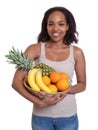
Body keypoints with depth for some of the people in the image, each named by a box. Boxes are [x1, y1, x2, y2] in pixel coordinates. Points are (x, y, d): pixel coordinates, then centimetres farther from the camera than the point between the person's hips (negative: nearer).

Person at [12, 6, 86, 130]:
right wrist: (39, 102, -22)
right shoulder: (35, 49, -8)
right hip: (41, 116, -1)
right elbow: (16, 82, -12)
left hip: (68, 116, 1)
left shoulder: (76, 52, -4)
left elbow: (82, 84, 4)